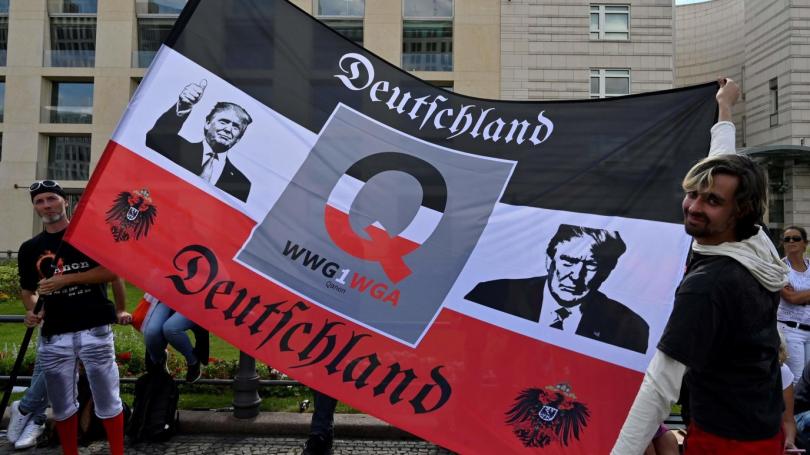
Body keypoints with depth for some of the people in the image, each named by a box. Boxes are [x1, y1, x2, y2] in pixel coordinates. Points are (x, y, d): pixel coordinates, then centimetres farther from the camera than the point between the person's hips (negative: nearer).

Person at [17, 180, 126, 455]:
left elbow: (113, 272, -7)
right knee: (61, 406, 12)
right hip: (53, 335, 4)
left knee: (107, 399, 0)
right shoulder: (30, 248, 15)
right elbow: (29, 288, 20)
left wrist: (66, 279, -12)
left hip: (94, 329, -4)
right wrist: (31, 311, -2)